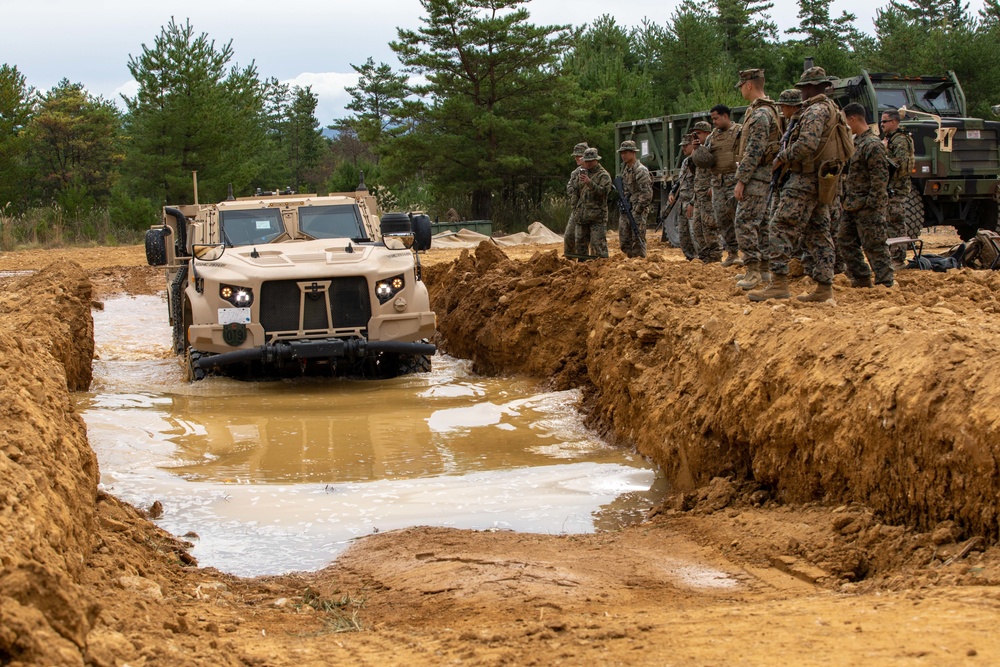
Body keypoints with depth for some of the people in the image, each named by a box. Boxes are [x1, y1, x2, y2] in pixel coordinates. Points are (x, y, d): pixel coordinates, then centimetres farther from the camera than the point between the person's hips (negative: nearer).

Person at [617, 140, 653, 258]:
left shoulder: (640, 170, -13)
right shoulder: (625, 168, 13)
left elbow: (647, 194, -18)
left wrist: (637, 211, -18)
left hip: (637, 210, -9)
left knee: (637, 240, -7)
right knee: (624, 241, 10)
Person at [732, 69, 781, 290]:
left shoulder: (759, 114, -17)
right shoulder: (770, 110, 17)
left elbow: (754, 151, -22)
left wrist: (741, 180, -21)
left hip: (756, 176, -11)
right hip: (766, 175, 11)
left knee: (745, 222, -13)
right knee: (762, 223, 13)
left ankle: (753, 268, -19)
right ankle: (764, 268, 16)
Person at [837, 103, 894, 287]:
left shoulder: (872, 144, -16)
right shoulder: (856, 142, 15)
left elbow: (880, 177, -19)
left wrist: (872, 203, -21)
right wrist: (847, 200, 17)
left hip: (868, 207, -10)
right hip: (852, 205, 10)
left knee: (874, 246, -7)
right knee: (845, 241, 13)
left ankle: (885, 283, -3)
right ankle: (861, 279, 19)